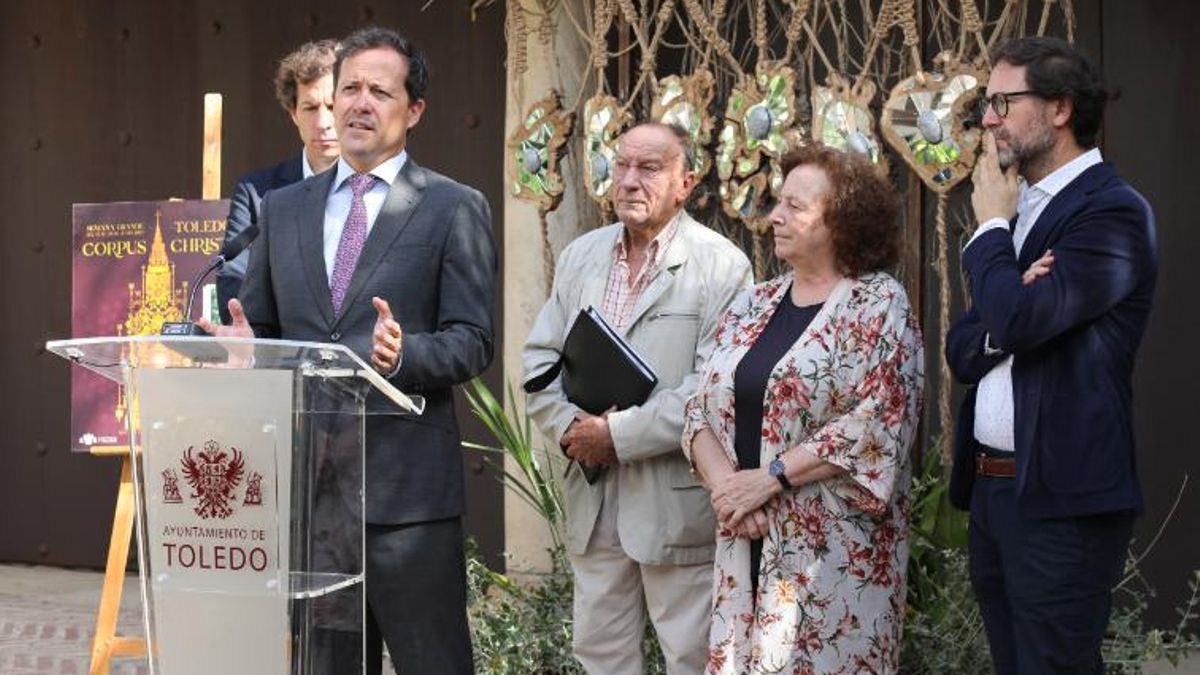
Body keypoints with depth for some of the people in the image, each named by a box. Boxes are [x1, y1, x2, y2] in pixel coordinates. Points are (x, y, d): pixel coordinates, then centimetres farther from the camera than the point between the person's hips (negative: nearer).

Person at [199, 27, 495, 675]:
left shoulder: (454, 209, 1)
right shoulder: (283, 208, 14)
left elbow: (472, 342, -4)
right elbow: (259, 327, 17)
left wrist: (404, 353, -24)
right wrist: (243, 346, -7)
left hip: (405, 481, -4)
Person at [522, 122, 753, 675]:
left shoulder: (721, 265, -9)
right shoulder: (580, 256, 12)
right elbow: (540, 358, 12)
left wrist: (620, 434, -17)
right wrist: (569, 427, -7)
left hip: (677, 499, -6)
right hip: (593, 499, 6)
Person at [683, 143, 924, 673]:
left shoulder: (880, 305, -5)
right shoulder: (752, 305, 13)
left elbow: (878, 424, -15)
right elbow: (702, 411, 11)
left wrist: (769, 477, -14)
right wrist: (724, 485, -8)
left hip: (835, 549, -5)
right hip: (748, 547, 6)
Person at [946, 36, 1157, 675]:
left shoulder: (1113, 211, -11)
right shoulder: (1020, 209, 16)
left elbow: (1018, 319, -23)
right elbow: (962, 351, 12)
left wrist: (991, 225, -6)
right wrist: (1007, 321, -10)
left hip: (1060, 499, -8)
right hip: (990, 485, 8)